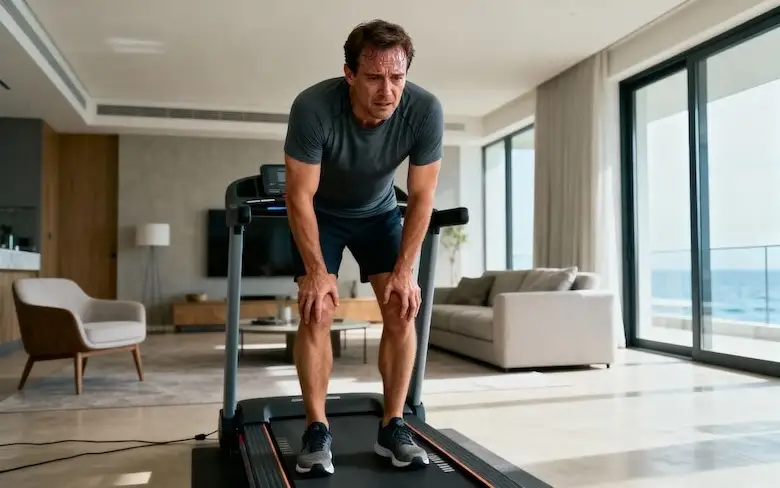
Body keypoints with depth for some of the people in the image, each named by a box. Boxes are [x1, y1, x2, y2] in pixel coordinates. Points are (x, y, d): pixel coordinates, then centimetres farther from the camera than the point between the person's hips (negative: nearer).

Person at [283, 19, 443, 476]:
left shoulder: (426, 110, -29)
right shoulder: (313, 107, -35)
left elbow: (421, 198, -20)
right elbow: (300, 195, -27)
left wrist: (404, 270, -22)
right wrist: (316, 271, -28)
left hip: (379, 212, 2)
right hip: (320, 213, -2)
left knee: (403, 310, -9)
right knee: (316, 313, -14)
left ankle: (393, 426, 2)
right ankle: (318, 430, -2)